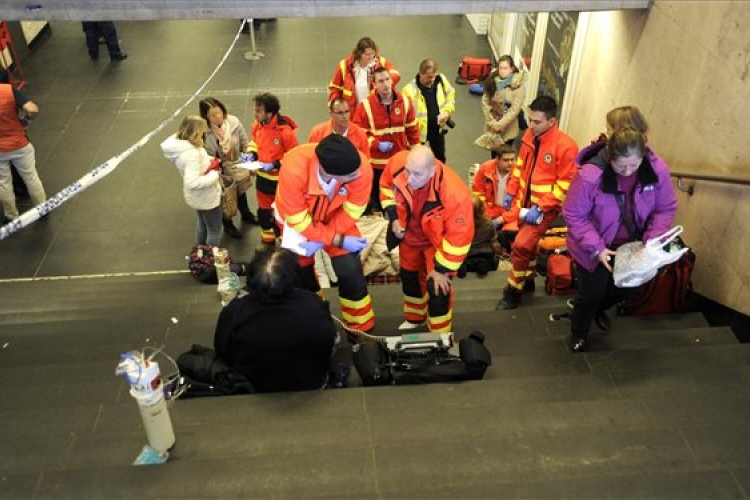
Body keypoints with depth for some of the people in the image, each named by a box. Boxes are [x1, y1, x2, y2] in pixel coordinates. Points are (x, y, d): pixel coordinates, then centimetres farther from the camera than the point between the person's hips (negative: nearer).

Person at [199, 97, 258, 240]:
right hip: (221, 172, -4)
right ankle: (228, 225, 46)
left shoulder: (233, 122, -18)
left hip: (238, 166, 4)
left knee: (241, 192, 30)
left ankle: (246, 214, 59)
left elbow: (245, 143, -6)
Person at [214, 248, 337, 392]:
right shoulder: (313, 304, -30)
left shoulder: (233, 311, -31)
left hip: (253, 388, 1)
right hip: (311, 386, 0)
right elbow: (330, 342, -8)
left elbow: (222, 353, -11)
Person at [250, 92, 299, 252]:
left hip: (281, 180, -6)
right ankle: (268, 238, 42)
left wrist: (276, 165, -27)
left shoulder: (285, 131, -28)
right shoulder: (257, 125, -8)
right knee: (263, 210, 21)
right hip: (262, 177, 6)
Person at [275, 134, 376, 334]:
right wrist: (338, 240, -28)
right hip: (296, 222, -1)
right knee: (301, 276, 14)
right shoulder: (294, 169, -42)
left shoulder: (362, 167, -36)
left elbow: (350, 212, -20)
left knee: (351, 273, -8)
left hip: (336, 220, 1)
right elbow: (299, 220, -28)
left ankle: (362, 332, 14)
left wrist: (321, 240, -25)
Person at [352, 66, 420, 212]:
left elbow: (412, 129, 6)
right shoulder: (365, 105, -11)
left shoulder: (405, 102, -2)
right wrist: (377, 145, -19)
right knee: (377, 197, 11)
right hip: (376, 162, -2)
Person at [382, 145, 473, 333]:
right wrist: (393, 217, -13)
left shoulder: (454, 192, -43)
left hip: (438, 240, -5)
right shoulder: (398, 168, -31)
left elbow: (459, 238, -30)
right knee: (408, 276, 23)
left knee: (437, 287, -8)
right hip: (410, 233, 5)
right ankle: (415, 318, 51)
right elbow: (387, 186, -3)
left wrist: (442, 269, -22)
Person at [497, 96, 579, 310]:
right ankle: (528, 280, 42)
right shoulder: (529, 136, -2)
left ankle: (513, 292, 6)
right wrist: (510, 192, 8)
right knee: (528, 243, 20)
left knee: (520, 246, -12)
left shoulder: (565, 146, -22)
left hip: (546, 208, -6)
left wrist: (541, 207, -22)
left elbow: (566, 184, -19)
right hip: (525, 202, 6)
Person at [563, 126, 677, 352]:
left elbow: (666, 209, -9)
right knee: (593, 291, 9)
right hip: (595, 246, -4)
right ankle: (579, 334, 39)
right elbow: (573, 215, -23)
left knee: (628, 289, 21)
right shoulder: (590, 175, -34)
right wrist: (596, 248, -29)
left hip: (632, 244, 4)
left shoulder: (658, 169, -22)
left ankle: (598, 308, 56)